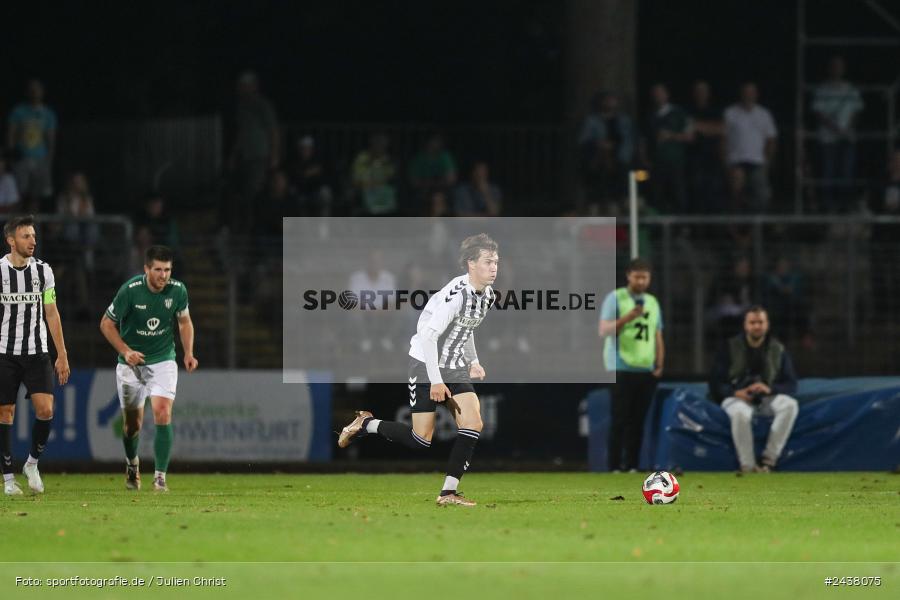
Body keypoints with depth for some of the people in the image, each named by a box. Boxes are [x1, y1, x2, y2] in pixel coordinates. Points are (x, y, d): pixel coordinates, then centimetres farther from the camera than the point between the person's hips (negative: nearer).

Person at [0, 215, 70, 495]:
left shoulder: (43, 270, 5)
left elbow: (51, 314, 10)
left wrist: (62, 355, 9)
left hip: (37, 354, 2)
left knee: (45, 410, -12)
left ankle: (32, 462, 11)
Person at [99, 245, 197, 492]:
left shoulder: (177, 290, -9)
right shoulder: (130, 290, -18)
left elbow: (184, 321, 11)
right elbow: (107, 323, -7)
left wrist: (188, 353, 0)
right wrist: (125, 351, -18)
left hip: (163, 361, 1)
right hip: (132, 362, -1)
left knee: (163, 415, -18)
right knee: (133, 423, 7)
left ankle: (160, 476, -12)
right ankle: (132, 464, 38)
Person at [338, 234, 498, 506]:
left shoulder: (486, 295, 4)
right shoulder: (457, 294, -25)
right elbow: (428, 334, -27)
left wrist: (473, 361, 17)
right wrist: (435, 381, -25)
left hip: (455, 367, 8)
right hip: (426, 364, -8)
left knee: (473, 424, -10)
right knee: (421, 440, -7)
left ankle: (449, 492, -4)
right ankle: (366, 424, 17)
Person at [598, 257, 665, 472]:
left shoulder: (652, 302, 17)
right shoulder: (615, 298, 0)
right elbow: (604, 331, -9)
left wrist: (659, 365, 9)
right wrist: (627, 318, -20)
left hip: (646, 371, 5)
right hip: (622, 369, -5)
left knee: (638, 420, 4)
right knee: (620, 420, -8)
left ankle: (632, 466, 6)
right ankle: (614, 468, -7)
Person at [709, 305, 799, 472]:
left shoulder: (778, 350, 6)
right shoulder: (731, 348, 1)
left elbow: (791, 384, 4)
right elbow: (715, 382, 1)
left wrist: (770, 389, -18)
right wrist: (735, 393, -19)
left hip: (767, 398, 2)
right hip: (737, 398, -2)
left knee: (790, 405, -30)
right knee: (741, 413, -40)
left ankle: (769, 458, -30)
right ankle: (747, 465, -29)